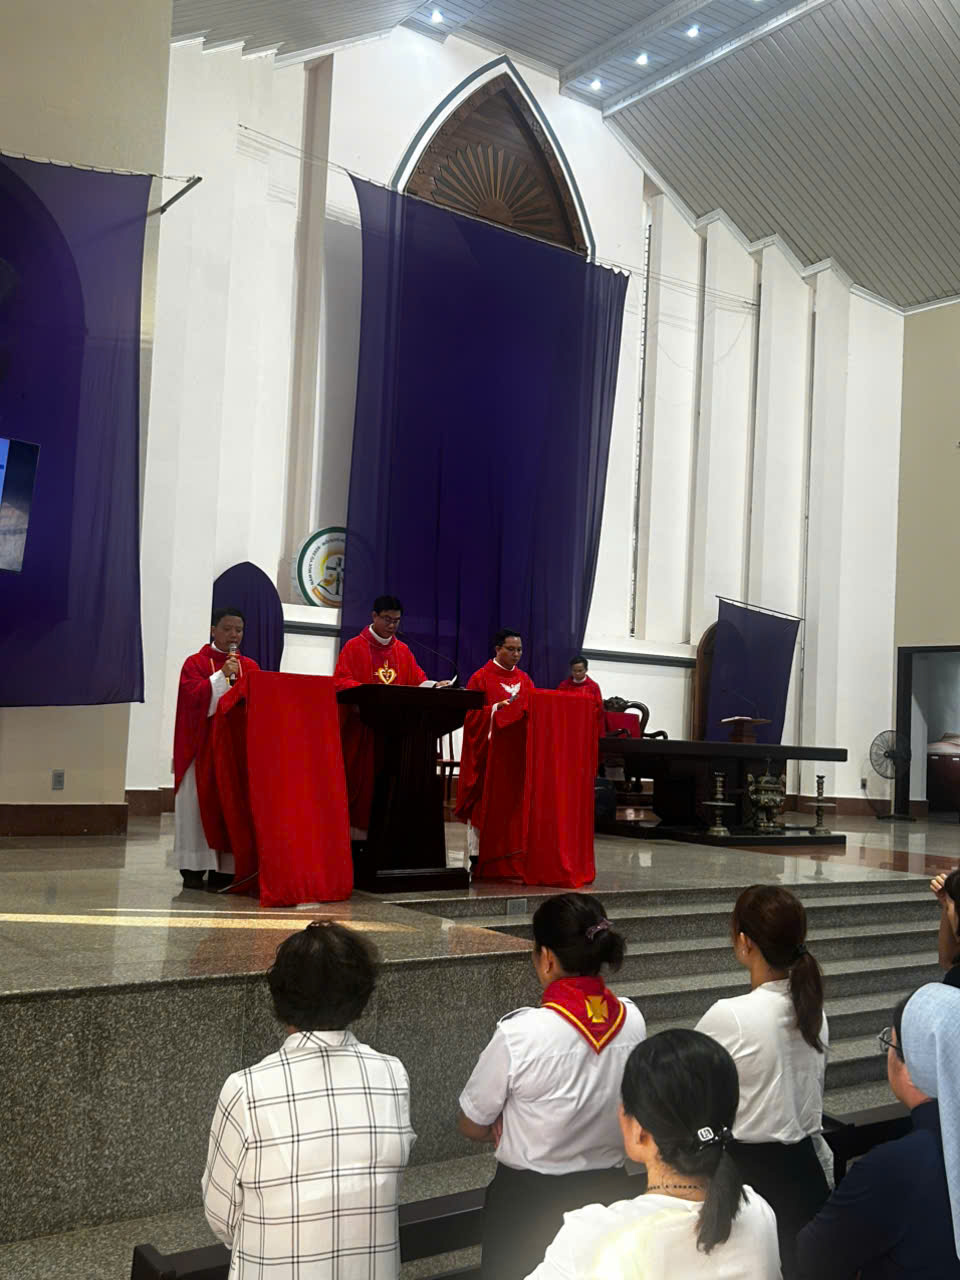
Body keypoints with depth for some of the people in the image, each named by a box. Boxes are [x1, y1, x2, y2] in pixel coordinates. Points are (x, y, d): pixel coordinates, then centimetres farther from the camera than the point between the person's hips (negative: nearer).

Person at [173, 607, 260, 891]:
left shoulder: (250, 666, 15)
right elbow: (193, 696, -11)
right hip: (203, 746, -3)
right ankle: (194, 867, 4)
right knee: (199, 803, -3)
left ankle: (225, 868, 0)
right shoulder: (196, 663, 4)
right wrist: (223, 674, -16)